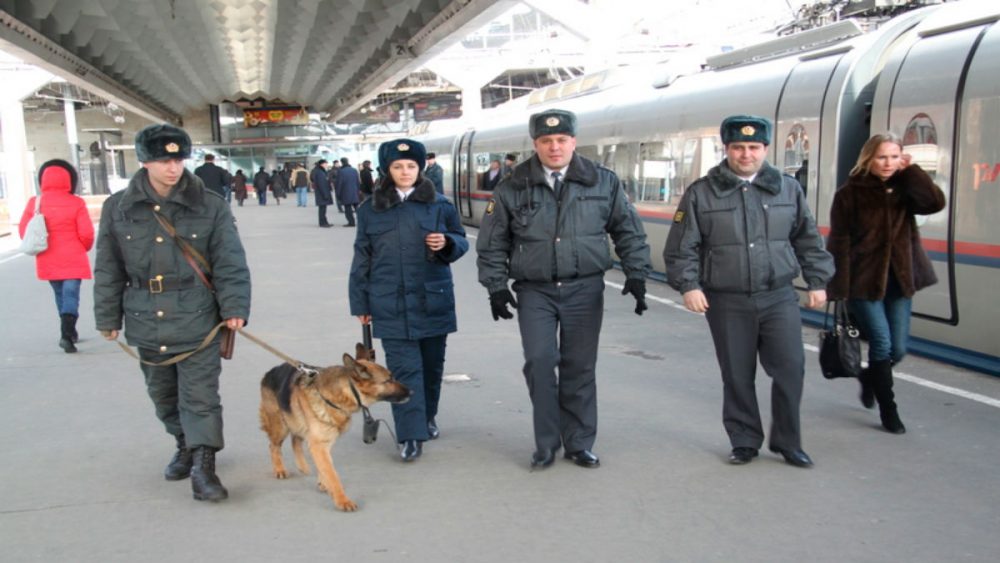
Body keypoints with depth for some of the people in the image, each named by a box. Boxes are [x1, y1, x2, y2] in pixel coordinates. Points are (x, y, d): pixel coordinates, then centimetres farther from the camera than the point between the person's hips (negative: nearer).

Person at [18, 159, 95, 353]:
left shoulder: (34, 203, -1)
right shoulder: (76, 203, -10)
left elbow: (23, 230, 4)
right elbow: (86, 233, -11)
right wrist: (83, 248, 9)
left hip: (48, 261, 4)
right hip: (73, 260, -4)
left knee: (60, 296, 19)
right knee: (71, 295, -3)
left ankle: (69, 332, 30)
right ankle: (67, 334, -18)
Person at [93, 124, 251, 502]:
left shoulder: (210, 206, -5)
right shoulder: (118, 208, 1)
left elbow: (230, 263, -4)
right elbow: (109, 269, 8)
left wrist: (234, 307, -13)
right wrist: (109, 317, 10)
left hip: (197, 322, -3)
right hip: (147, 325, 3)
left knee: (200, 396, -3)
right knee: (163, 395, 18)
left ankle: (203, 464, 5)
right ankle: (185, 445, 38)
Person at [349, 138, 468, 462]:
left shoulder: (439, 205, 5)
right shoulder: (370, 210, 6)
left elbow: (461, 241, 11)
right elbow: (362, 259, 9)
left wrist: (447, 243, -13)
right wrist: (360, 303, 7)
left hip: (433, 299, 1)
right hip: (391, 304, -1)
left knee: (432, 363, 12)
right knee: (404, 369, -6)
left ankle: (427, 418, 33)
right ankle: (411, 435, -4)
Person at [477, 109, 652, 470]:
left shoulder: (603, 182, 2)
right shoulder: (513, 188, 1)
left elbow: (628, 230, 9)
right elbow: (492, 243, 8)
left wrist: (636, 273, 2)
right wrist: (496, 286, 3)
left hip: (585, 289, 1)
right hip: (535, 291, 0)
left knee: (580, 368, 6)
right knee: (539, 362, -8)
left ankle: (579, 443, 21)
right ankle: (546, 444, 8)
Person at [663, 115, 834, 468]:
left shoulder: (788, 188, 7)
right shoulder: (701, 193, 0)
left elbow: (808, 240, 13)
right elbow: (682, 247, 0)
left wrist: (817, 281, 9)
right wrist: (688, 285, -11)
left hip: (779, 297, 2)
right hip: (727, 303, -1)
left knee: (790, 369, 1)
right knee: (737, 376, 7)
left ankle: (787, 442, 19)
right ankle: (744, 442, 23)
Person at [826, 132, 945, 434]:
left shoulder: (904, 190, 5)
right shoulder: (850, 193, -6)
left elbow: (935, 202, -14)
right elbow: (839, 242, -9)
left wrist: (911, 170, -12)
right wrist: (839, 287, -13)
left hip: (898, 280, 4)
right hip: (864, 281, -4)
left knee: (899, 349, 8)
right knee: (882, 344, -5)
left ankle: (870, 378, 39)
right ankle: (888, 411, 11)